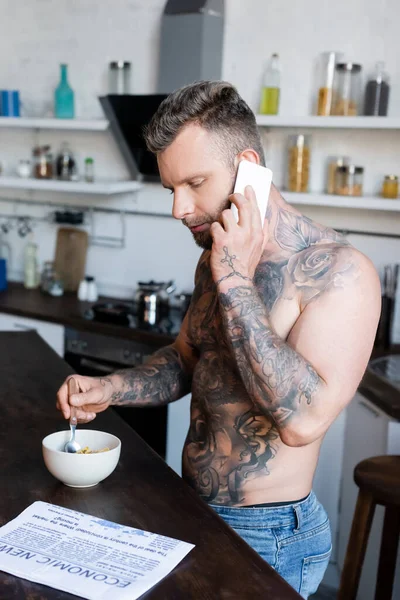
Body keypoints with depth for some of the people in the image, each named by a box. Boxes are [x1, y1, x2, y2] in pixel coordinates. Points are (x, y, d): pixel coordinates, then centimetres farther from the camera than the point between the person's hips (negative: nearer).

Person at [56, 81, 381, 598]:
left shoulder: (340, 272, -22)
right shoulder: (216, 257, 2)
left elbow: (304, 419, -34)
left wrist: (235, 285, -30)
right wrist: (109, 390, -2)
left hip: (263, 536, -7)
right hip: (191, 508, 7)